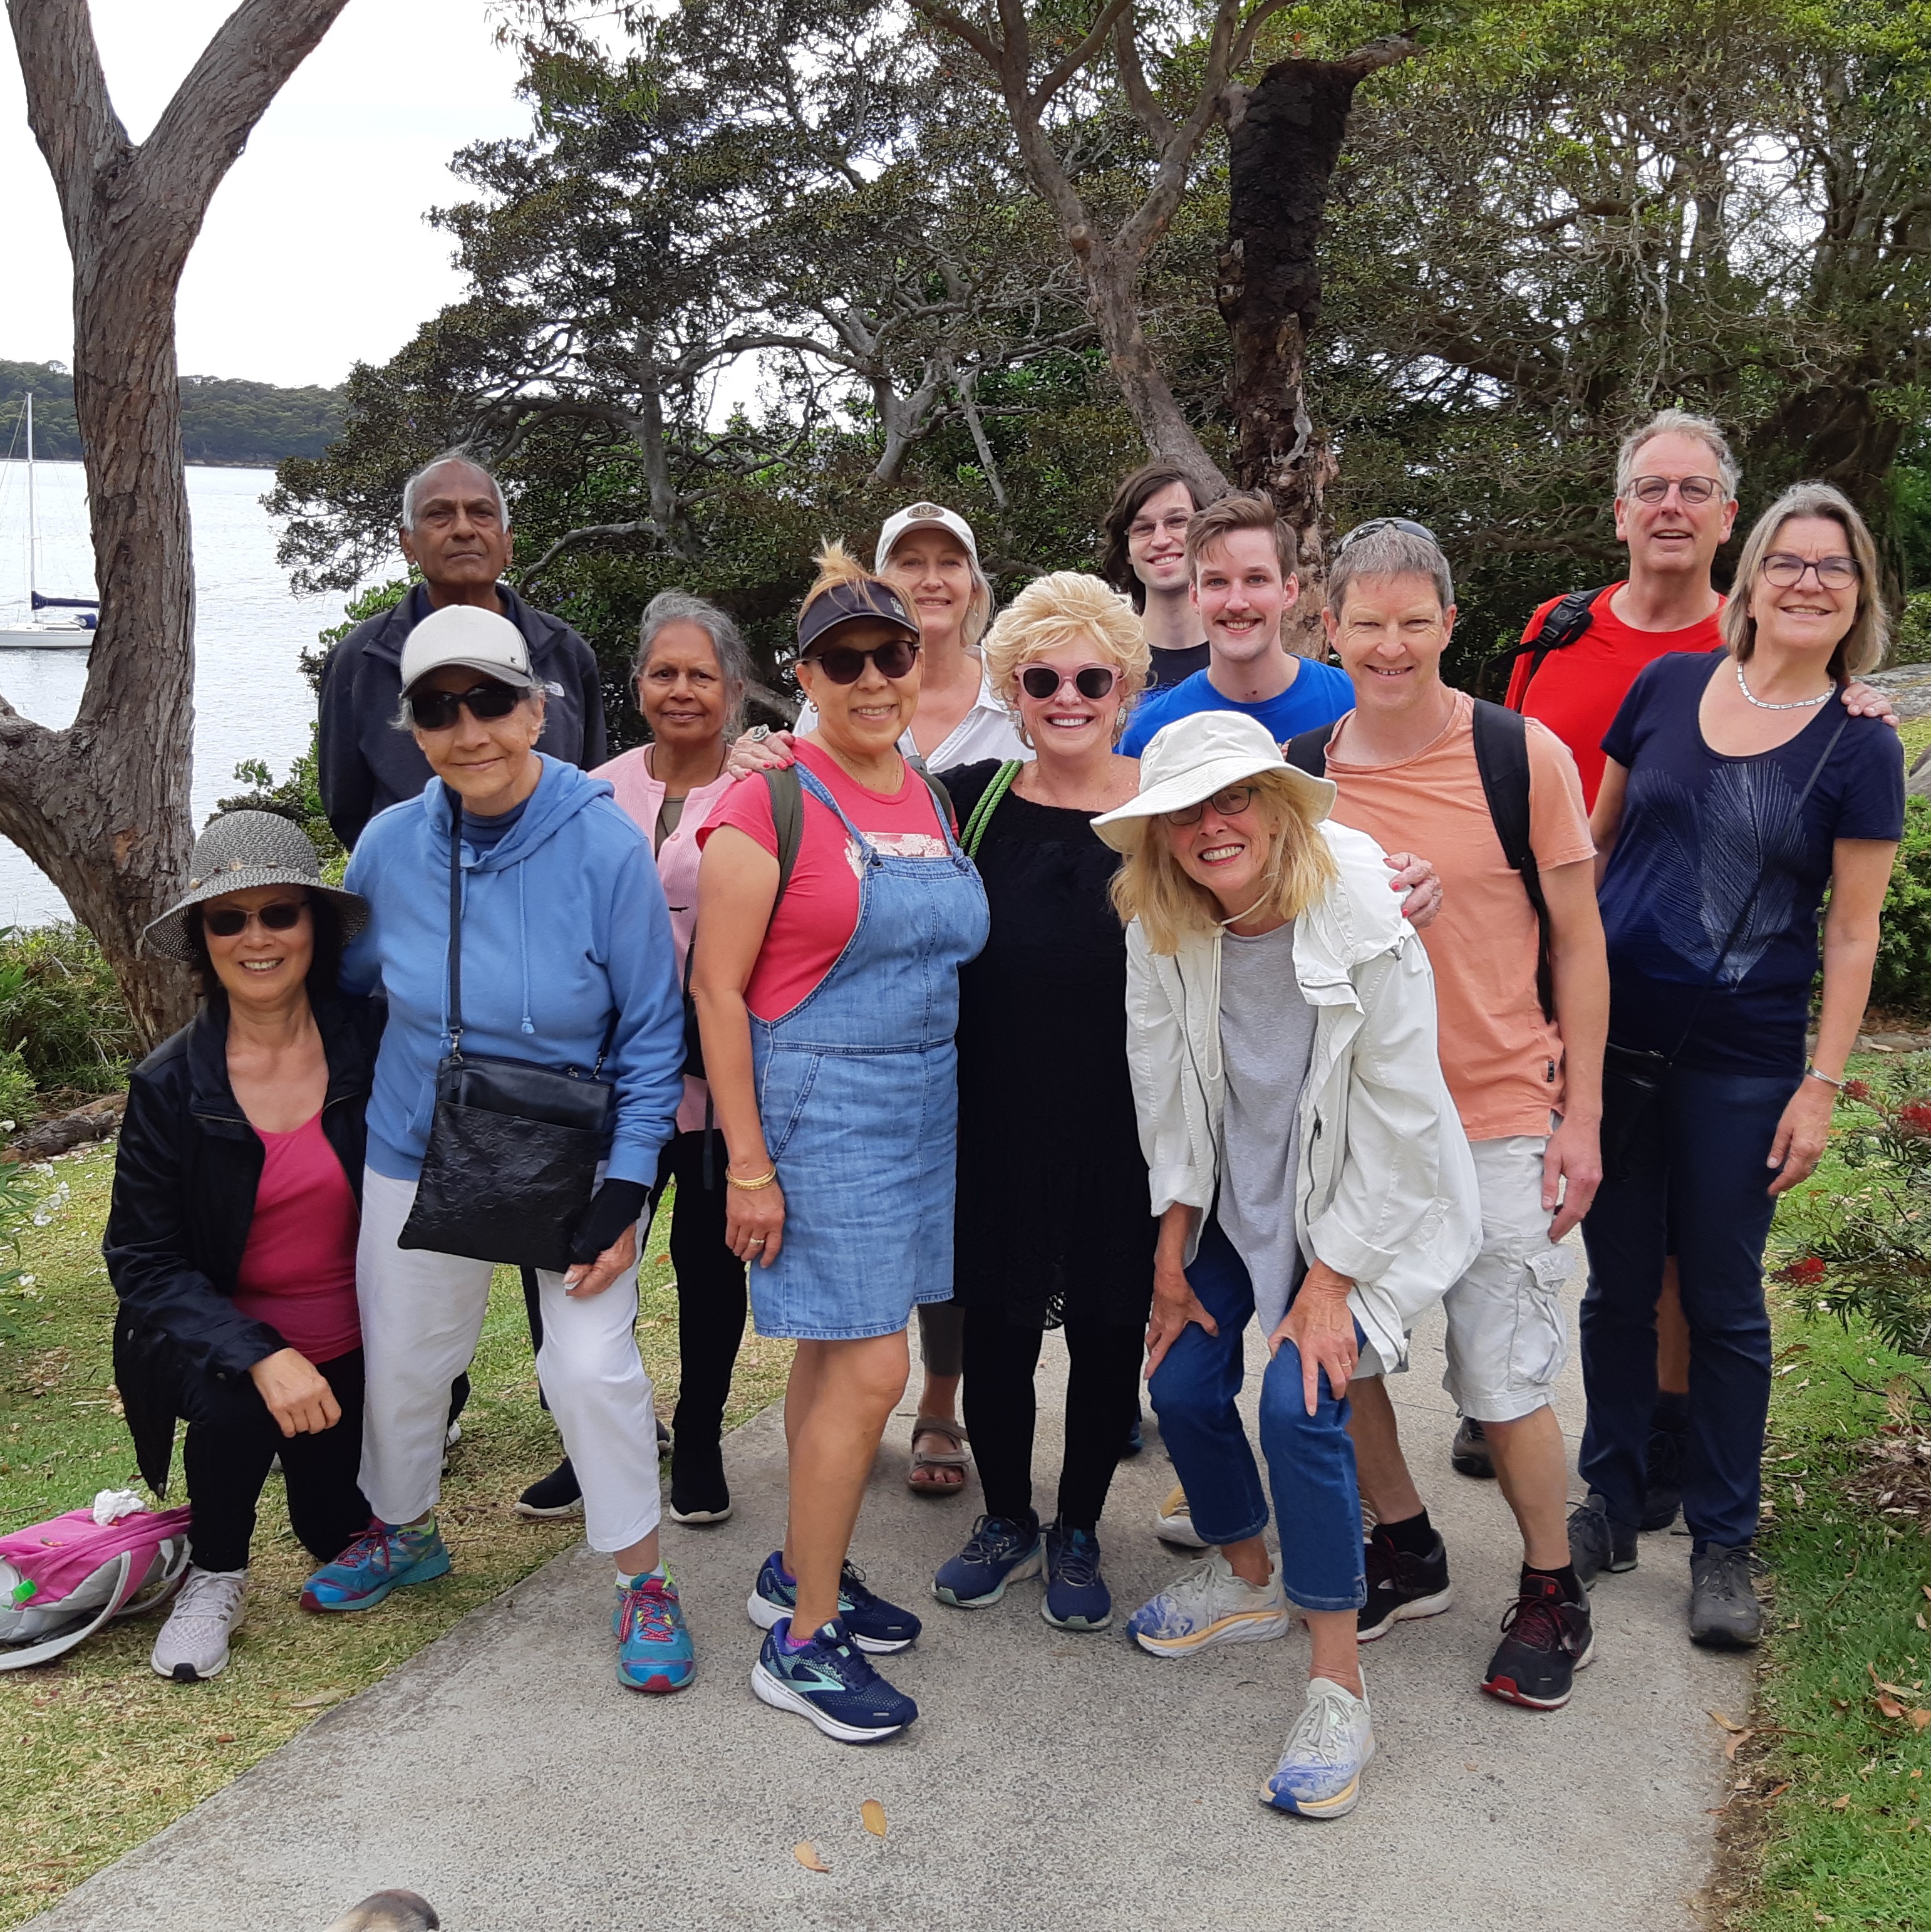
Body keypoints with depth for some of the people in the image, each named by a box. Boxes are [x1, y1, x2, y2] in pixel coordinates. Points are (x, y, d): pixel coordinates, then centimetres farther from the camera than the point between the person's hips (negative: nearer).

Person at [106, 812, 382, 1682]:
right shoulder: (170, 1086, -14)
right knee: (236, 1409, -33)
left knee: (339, 1531, 9)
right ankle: (214, 1575, -2)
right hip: (222, 1340, -1)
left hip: (357, 1342, 2)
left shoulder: (373, 1040, -14)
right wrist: (259, 1356, -30)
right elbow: (143, 1261, -15)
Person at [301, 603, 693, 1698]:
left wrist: (623, 1195, -16)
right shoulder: (390, 846, -10)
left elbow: (652, 1033, -13)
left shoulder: (605, 845, -19)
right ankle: (403, 1532, 44)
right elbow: (353, 984, 10)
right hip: (419, 1153, 4)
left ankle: (643, 1580, 14)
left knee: (594, 1363, -9)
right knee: (401, 1359, 15)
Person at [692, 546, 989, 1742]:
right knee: (871, 1367, -7)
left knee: (838, 1350, 15)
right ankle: (801, 1641, 7)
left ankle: (805, 1571, 31)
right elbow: (716, 985, -13)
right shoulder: (776, 799, -11)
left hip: (923, 1103, 7)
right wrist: (749, 1163, -15)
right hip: (816, 1102, -7)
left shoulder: (934, 799, 10)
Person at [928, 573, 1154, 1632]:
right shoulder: (971, 798, 1)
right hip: (996, 1120, 1)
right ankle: (1006, 1521, 33)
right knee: (995, 1328, 9)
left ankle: (1078, 1532, 32)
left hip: (1124, 1127, -1)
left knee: (1108, 1331, 10)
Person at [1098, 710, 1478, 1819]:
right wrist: (1172, 1253, 4)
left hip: (1357, 1211, -5)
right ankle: (1248, 1581, 31)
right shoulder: (1165, 934, -11)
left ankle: (1339, 1689, -5)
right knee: (1183, 1385, 2)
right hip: (1234, 1200, 6)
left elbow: (1400, 1125, -19)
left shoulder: (1367, 933, -25)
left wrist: (1329, 1284, -17)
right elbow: (1166, 1099, 1)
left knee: (1299, 1405, -19)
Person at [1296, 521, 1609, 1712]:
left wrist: (1582, 1116, -5)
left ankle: (1553, 1592, 25)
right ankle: (1407, 1550, 34)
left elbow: (1578, 943, -2)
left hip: (1499, 1122, -4)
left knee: (1504, 1378, 1)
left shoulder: (1525, 758, -7)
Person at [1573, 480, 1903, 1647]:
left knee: (1723, 1300, 7)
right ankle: (1614, 1504, 29)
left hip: (1742, 1066, -2)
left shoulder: (1860, 751, -3)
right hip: (1613, 1037, 2)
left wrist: (1822, 1086, -8)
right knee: (1619, 1282, 11)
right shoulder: (1667, 686, 2)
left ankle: (1724, 1543, 23)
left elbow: (1852, 934, -3)